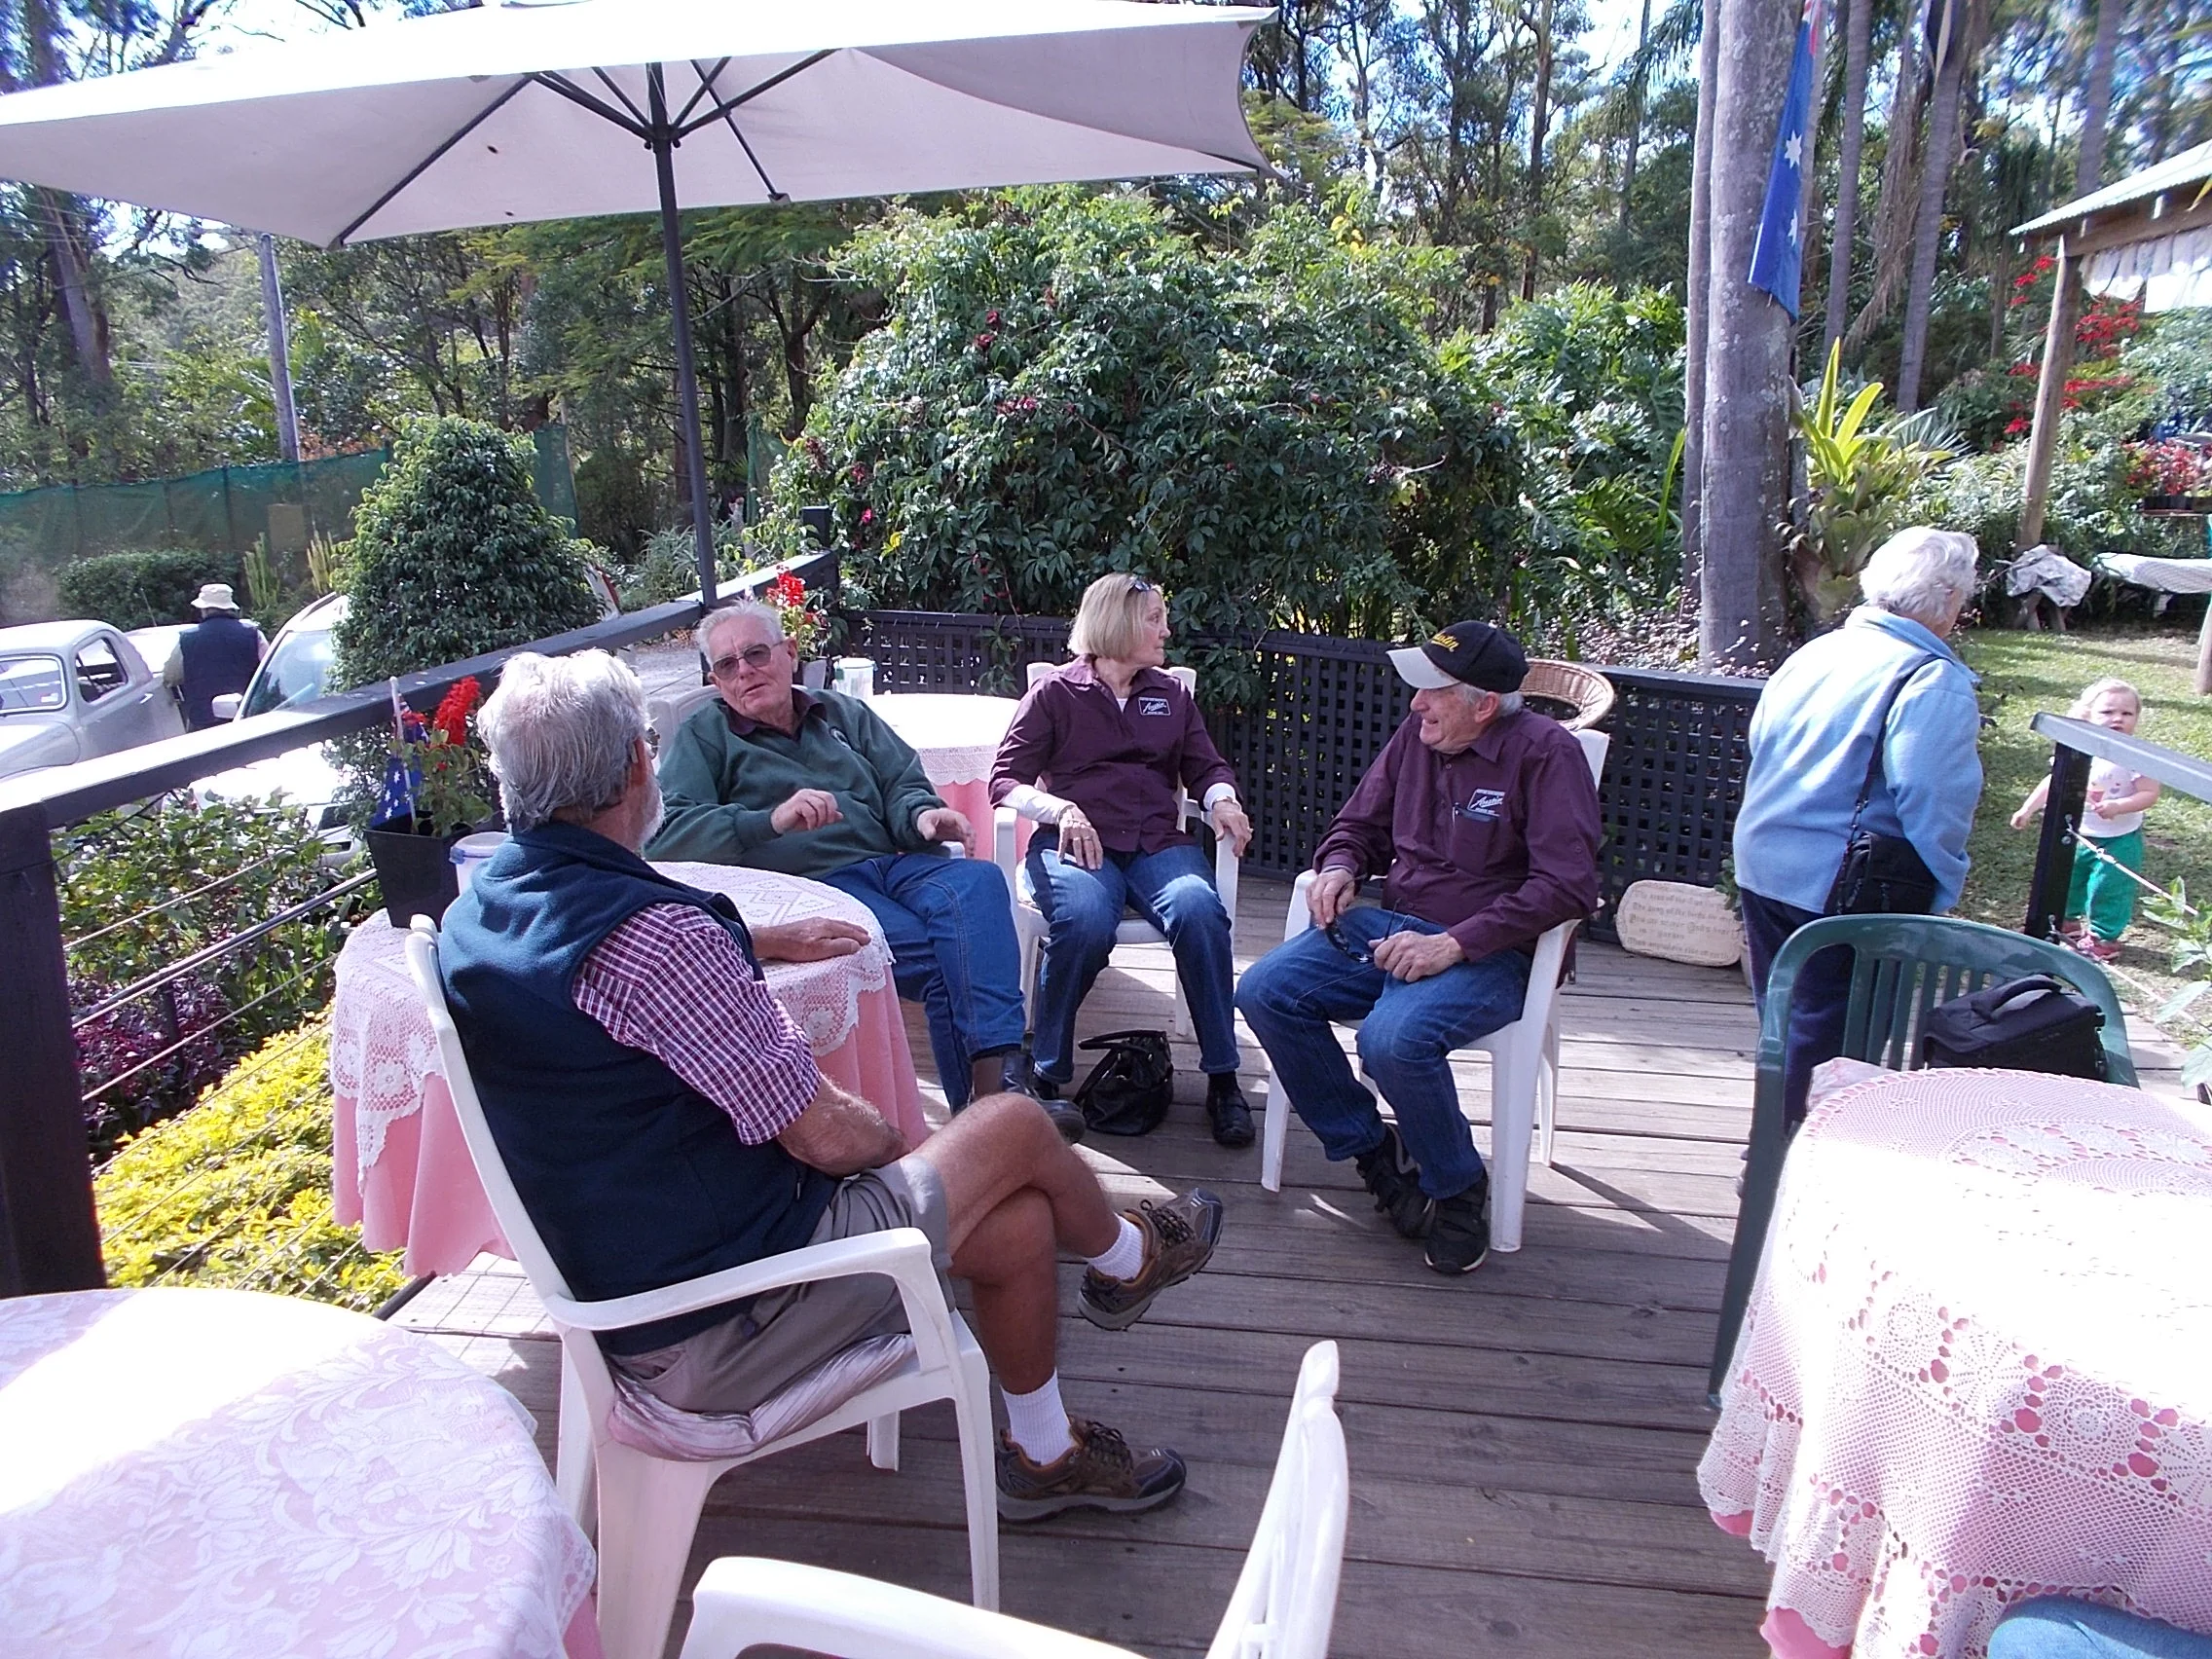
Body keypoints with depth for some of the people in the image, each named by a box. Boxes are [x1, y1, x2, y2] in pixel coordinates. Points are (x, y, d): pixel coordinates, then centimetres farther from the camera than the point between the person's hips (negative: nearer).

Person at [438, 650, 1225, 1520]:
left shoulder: (477, 909, -1)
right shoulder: (650, 935, -30)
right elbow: (827, 1135, -23)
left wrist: (746, 944, 26)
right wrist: (892, 1137, -1)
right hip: (728, 1326, -9)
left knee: (1020, 1219, 15)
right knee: (1015, 1126, 5)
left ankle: (1043, 1452, 36)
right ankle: (1127, 1256, 36)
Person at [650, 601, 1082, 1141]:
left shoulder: (845, 713, 26)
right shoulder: (702, 737, 13)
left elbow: (902, 785, 19)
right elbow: (666, 832, -3)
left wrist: (923, 815, -7)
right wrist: (772, 820, -18)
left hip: (893, 862, 4)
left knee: (978, 882, -30)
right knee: (931, 953, -31)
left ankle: (998, 1077, -39)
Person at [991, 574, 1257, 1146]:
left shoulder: (1170, 693, 23)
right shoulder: (1056, 692, 9)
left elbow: (1206, 767, 21)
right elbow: (1005, 782, 3)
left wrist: (1222, 800, -3)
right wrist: (1059, 808, -17)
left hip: (1158, 842, 3)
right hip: (1076, 842, -3)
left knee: (1199, 912, -31)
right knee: (1086, 921, -37)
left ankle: (1223, 1079, -20)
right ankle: (1045, 1073, -18)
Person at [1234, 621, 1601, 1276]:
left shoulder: (1545, 752, -11)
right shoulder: (1415, 736, 7)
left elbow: (1568, 884, -19)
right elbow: (1360, 824, 22)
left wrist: (1454, 945, -25)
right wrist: (1339, 866, -2)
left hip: (1489, 952, -7)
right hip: (1390, 926, 7)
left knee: (1395, 1038, -34)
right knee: (1265, 992, -11)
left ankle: (1458, 1189, -2)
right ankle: (1375, 1150, 3)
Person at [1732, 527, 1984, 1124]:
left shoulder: (1812, 653, 8)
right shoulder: (1936, 682, -16)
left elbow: (1760, 741, 16)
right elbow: (1931, 800, -21)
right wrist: (1943, 890, -8)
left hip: (1761, 866, 8)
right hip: (1844, 888, -8)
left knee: (1783, 1018, 20)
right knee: (1826, 1032, 4)